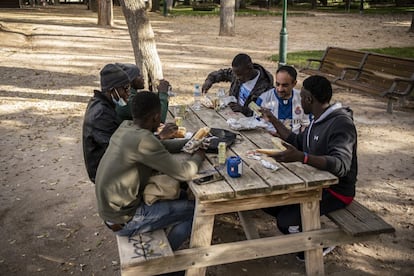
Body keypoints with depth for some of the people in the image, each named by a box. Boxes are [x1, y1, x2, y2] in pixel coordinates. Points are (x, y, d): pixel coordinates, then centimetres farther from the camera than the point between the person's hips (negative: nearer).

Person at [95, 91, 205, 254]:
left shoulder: (125, 127, -1)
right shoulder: (142, 139, -28)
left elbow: (159, 147, 15)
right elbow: (184, 173, -25)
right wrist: (198, 156, -5)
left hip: (111, 207, 9)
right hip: (123, 221, -9)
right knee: (194, 210, -1)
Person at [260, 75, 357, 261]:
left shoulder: (341, 124, -23)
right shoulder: (319, 120, 8)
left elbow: (341, 165, -37)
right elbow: (297, 141, 24)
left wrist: (301, 157, -50)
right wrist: (273, 120, 22)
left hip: (336, 190, -9)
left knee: (285, 222, -22)